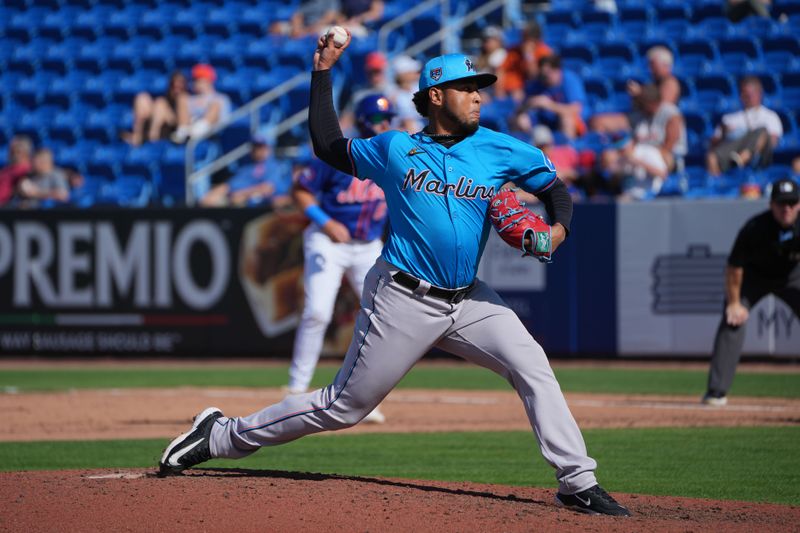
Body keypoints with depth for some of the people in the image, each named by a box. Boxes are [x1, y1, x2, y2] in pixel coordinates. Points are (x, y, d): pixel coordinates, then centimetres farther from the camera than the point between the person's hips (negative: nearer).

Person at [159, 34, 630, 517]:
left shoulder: (500, 151, 3)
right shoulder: (394, 149, 1)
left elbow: (556, 188, 8)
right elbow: (328, 146, 14)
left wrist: (558, 230, -13)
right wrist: (323, 73, 11)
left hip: (468, 301, 3)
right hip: (402, 301, -3)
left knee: (532, 366, -15)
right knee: (344, 407, 1)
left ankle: (578, 482, -11)